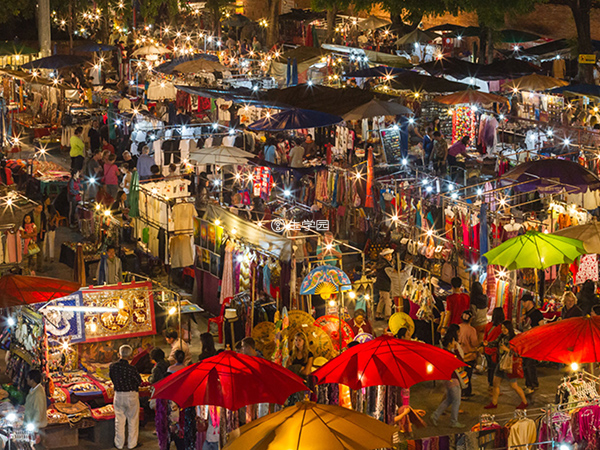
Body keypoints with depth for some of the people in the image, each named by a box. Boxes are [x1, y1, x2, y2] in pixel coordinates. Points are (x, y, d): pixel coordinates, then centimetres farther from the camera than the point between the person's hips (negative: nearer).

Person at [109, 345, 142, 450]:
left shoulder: (112, 367, -10)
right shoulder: (132, 369, -20)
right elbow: (139, 382, -6)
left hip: (118, 396, 3)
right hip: (132, 396, -3)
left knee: (119, 421, 14)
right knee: (132, 420, 12)